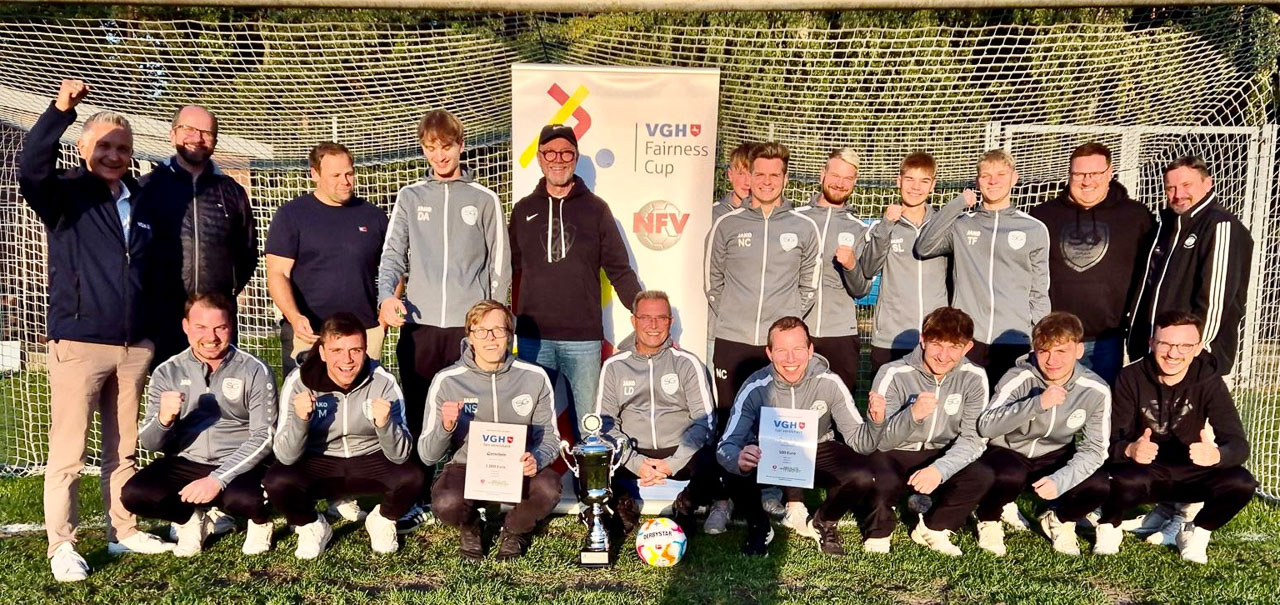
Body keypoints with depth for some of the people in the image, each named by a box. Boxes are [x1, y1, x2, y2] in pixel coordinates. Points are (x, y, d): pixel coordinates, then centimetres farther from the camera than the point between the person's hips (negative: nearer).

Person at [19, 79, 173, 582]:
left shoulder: (141, 201, 12)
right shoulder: (66, 194, -2)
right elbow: (30, 169, -24)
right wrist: (60, 110, -35)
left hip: (135, 346, 5)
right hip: (78, 342, -5)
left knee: (124, 446, 13)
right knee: (69, 451, -1)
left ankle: (123, 531, 24)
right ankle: (61, 546, 9)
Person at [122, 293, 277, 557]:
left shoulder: (255, 372, -5)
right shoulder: (167, 373, 3)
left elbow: (263, 436, -10)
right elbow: (150, 444, 2)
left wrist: (219, 479, -22)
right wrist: (163, 418, -22)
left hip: (240, 465, -3)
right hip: (186, 464, 3)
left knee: (247, 499, -34)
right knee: (134, 494, -24)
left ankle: (259, 521, 5)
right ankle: (192, 518, 8)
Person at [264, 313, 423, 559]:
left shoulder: (383, 382, -18)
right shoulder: (298, 382, -18)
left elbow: (400, 455, -19)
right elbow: (286, 457, -19)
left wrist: (385, 424, -40)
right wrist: (299, 419, -38)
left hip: (370, 463, 0)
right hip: (317, 466, 0)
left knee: (412, 478, -29)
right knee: (277, 482, -29)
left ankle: (382, 521, 6)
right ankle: (312, 527, 4)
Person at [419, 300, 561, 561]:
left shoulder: (535, 377, -6)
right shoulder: (447, 381, -9)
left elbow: (549, 437, 1)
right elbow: (427, 456, -8)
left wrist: (537, 458, -23)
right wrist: (445, 427, -30)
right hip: (467, 467, -1)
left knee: (548, 489, -31)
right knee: (446, 503, -33)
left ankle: (515, 530, 7)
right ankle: (469, 527, 9)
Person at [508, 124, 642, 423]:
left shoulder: (595, 209, 4)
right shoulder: (523, 210, 8)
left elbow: (620, 271, 6)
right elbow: (512, 271, 10)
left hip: (584, 337, -1)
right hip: (532, 337, 1)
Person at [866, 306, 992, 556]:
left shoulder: (974, 378, -10)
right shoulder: (894, 374, -18)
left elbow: (973, 438, -12)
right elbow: (878, 440, -21)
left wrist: (939, 469, -30)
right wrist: (912, 414, -41)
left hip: (940, 458, 3)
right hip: (894, 455, -3)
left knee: (982, 477, -25)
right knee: (883, 481, -35)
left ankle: (933, 528, 2)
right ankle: (879, 533, 0)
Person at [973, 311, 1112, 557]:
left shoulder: (1096, 390, -14)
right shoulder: (1019, 378, -22)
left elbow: (1093, 448, -12)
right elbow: (985, 427, -34)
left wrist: (1060, 480, -30)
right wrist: (1038, 403, -45)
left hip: (1055, 459, 3)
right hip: (1009, 453, -3)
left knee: (1099, 486, -25)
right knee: (1008, 476, -37)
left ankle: (1060, 520, 10)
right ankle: (988, 520, -1)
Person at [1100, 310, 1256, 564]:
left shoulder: (1209, 381, -11)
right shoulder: (1131, 378, -14)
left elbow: (1239, 444, -19)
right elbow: (1110, 440, -19)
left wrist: (1216, 454, -44)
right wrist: (1129, 449, -44)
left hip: (1189, 475, 3)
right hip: (1143, 473, -2)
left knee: (1241, 483, -26)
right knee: (1122, 480, -36)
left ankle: (1196, 533, 4)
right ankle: (1109, 526, -2)